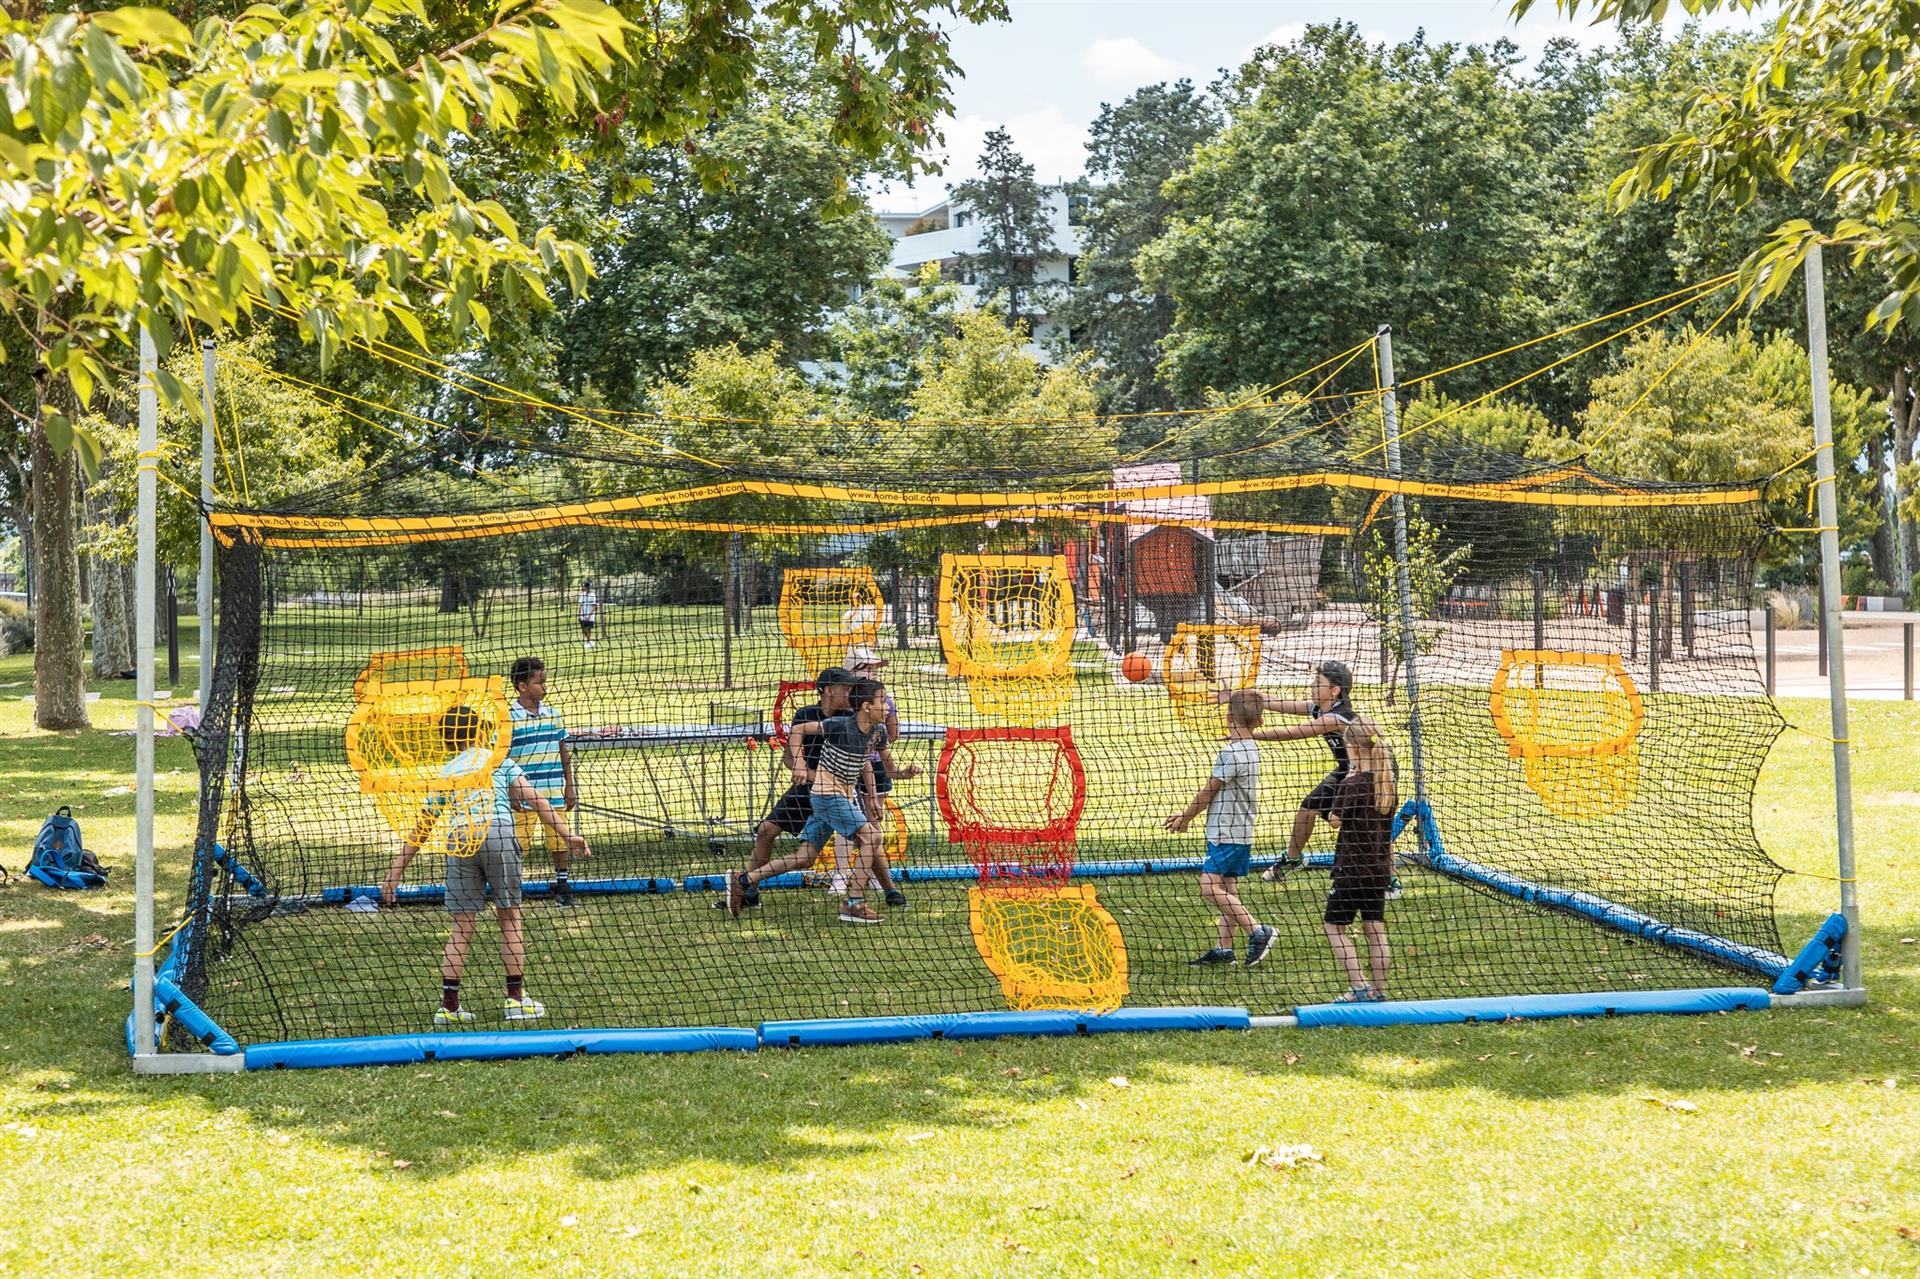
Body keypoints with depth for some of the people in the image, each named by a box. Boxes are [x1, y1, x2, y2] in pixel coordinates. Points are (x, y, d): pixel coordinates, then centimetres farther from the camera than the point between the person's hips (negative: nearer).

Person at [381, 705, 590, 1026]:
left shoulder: (444, 775, 23)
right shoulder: (498, 760, 19)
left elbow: (420, 829, 23)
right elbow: (534, 799, 7)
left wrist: (395, 874, 27)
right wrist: (566, 834, 4)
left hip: (460, 840, 2)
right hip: (498, 832, -2)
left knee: (462, 926, 7)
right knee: (509, 917, 8)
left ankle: (449, 1005, 6)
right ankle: (516, 999, 10)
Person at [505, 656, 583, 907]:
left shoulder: (553, 712, 7)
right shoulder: (508, 717, -7)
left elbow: (564, 751, 13)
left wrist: (569, 786, 12)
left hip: (554, 792, 4)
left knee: (559, 839, 9)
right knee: (518, 843, -2)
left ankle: (562, 886, 21)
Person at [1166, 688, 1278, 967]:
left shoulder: (1231, 752, -18)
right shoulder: (1251, 750, 12)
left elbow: (1209, 790, -9)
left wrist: (1184, 817, 6)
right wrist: (1188, 814, 19)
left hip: (1225, 833, -10)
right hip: (1241, 832, 10)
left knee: (1210, 887, -13)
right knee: (1228, 890, 10)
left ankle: (1257, 931, -14)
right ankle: (1223, 948, 11)